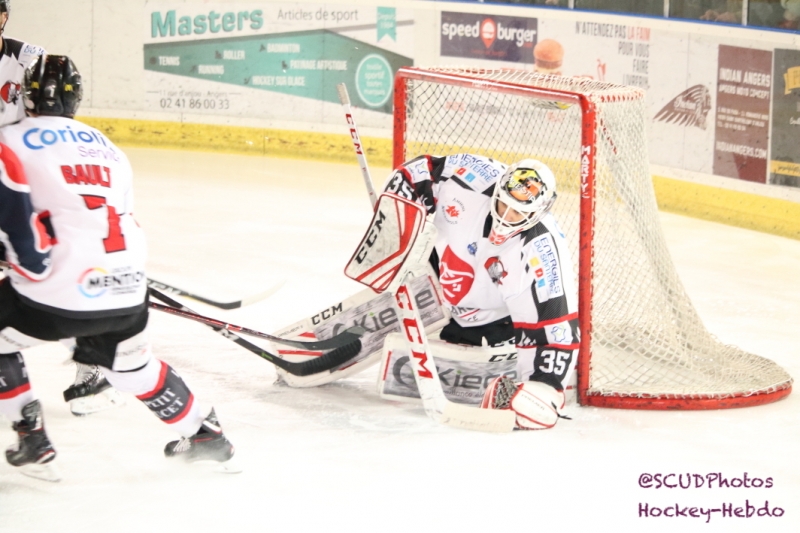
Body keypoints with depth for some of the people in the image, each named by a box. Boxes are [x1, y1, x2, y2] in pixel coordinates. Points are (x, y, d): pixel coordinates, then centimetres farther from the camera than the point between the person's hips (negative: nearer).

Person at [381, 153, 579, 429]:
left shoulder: (542, 251, -37)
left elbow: (556, 324, -36)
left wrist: (545, 388, -43)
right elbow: (419, 170, -13)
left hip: (490, 320, -3)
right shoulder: (471, 179, -30)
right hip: (440, 268, 3)